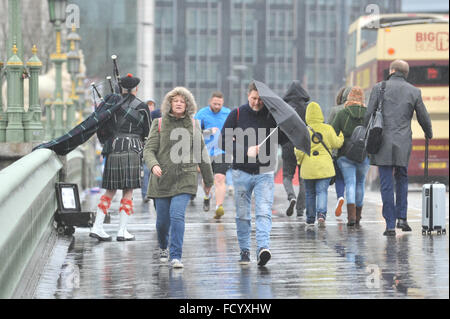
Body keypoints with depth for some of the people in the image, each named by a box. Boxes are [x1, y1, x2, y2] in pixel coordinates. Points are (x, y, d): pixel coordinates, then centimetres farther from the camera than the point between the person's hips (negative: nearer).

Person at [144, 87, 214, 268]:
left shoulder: (193, 125, 6)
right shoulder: (159, 124, 3)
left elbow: (201, 153, 12)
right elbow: (149, 149, -2)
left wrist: (208, 180, 17)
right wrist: (153, 165, -23)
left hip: (185, 179, -1)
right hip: (162, 179, 1)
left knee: (177, 215, -18)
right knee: (162, 219, 8)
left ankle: (175, 256, -14)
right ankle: (163, 248, 37)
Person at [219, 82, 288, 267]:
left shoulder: (272, 115, 1)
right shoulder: (237, 114, 1)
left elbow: (284, 139, 3)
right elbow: (223, 142, 0)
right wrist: (246, 151, -12)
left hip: (265, 173, -1)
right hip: (241, 173, 1)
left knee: (264, 213, -14)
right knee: (242, 215, 7)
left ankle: (263, 248, -23)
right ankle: (244, 251, 17)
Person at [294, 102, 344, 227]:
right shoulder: (328, 128, -3)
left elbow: (299, 150, -9)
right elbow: (336, 143, 3)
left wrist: (300, 160, 10)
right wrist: (341, 137, 22)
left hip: (308, 167, 0)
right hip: (324, 166, 0)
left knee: (310, 193, 14)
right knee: (322, 191, 1)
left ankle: (310, 217, 22)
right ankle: (321, 214, -20)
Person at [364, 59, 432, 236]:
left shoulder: (379, 88, 0)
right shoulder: (414, 92, 4)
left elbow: (369, 115, -3)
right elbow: (424, 118, 10)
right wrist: (429, 135, 30)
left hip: (383, 142, -1)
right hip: (403, 144, 2)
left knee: (386, 185, 1)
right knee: (401, 179, 20)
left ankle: (390, 225, 0)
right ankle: (401, 217, 9)